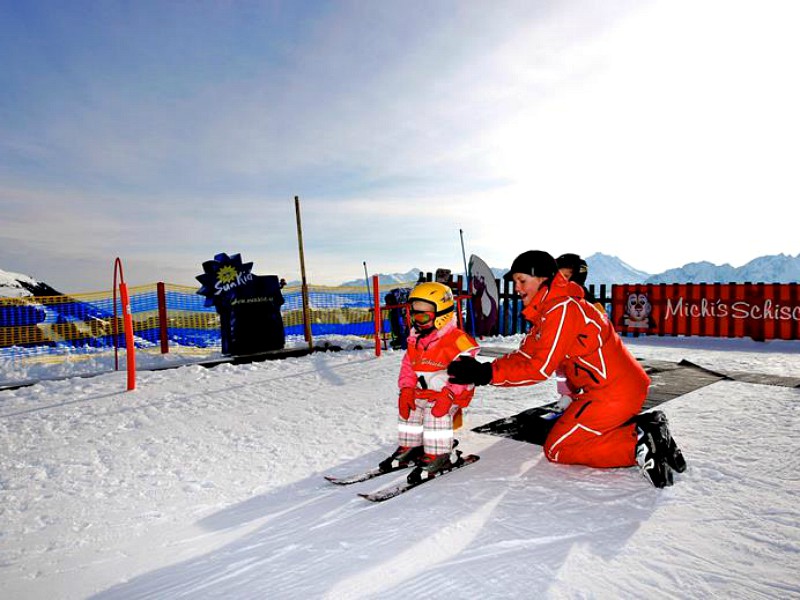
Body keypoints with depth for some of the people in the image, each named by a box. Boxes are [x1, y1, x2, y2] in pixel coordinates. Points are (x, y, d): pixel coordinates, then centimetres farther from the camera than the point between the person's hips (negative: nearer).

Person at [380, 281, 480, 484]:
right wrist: (406, 390, -5)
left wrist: (447, 396, -30)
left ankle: (439, 457, -15)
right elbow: (408, 366, 11)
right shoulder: (415, 340, 8)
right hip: (423, 391, 8)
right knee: (408, 407, 0)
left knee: (436, 413, -29)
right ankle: (410, 448, 17)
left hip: (453, 392, -8)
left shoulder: (457, 340, -17)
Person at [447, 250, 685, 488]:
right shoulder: (546, 312, 14)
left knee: (556, 449, 0)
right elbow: (524, 356, 6)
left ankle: (637, 444, -7)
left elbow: (541, 368, -20)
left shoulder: (562, 309, -18)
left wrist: (489, 373, -19)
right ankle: (643, 427, 10)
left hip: (612, 393, -10)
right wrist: (481, 371, -7)